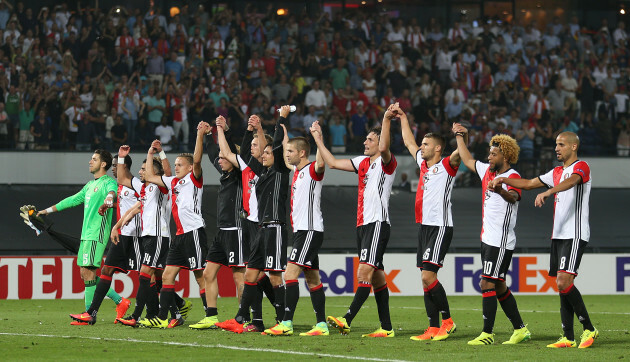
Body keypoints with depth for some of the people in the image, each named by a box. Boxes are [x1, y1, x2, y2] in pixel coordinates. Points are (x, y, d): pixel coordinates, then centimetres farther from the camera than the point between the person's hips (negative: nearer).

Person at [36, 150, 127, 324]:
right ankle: (119, 301, 12)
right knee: (85, 273, 6)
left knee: (88, 271, -11)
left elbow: (112, 190, -30)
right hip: (86, 235, 9)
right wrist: (49, 210, 40)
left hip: (97, 235, -9)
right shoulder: (90, 185, 23)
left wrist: (110, 196, -54)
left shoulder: (108, 182, -6)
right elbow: (73, 199, 33)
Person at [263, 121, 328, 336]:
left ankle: (286, 324, -20)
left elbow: (321, 162, -35)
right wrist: (283, 131, 40)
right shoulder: (298, 171, 16)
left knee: (290, 274, -16)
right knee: (312, 279, 8)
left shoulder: (313, 170, -10)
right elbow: (286, 159, 36)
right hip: (301, 230, 10)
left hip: (310, 231, -10)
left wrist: (318, 136, -38)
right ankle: (321, 325, 9)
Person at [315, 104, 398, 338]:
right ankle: (386, 327, 8)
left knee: (364, 272, -16)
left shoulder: (386, 162, -4)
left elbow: (384, 148, -27)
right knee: (376, 275, 7)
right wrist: (319, 141, 29)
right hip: (362, 224, 9)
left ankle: (346, 320, -27)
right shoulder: (363, 162, 19)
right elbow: (333, 163, 27)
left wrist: (387, 120, -33)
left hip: (377, 223, -9)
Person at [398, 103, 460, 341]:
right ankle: (434, 329, 6)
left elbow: (458, 154, -24)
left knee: (428, 275, -17)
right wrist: (403, 118, 37)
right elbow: (409, 143, 31)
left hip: (440, 227, -8)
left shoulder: (446, 166, -4)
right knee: (426, 278, 5)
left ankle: (447, 321, -8)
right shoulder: (424, 164, 17)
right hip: (424, 227, 8)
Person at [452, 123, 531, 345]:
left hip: (501, 241, -9)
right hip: (487, 239, 9)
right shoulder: (488, 171, 11)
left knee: (487, 284, -11)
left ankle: (487, 334, -9)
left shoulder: (512, 177, -14)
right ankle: (520, 330, 19)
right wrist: (459, 137, 30)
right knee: (499, 287, 12)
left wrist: (501, 191, -56)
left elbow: (513, 197, -35)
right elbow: (467, 160, 28)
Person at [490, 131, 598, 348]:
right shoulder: (557, 172, 21)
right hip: (558, 235, 9)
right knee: (562, 285, 4)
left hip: (575, 235, -9)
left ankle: (589, 329, -8)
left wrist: (547, 192, -45)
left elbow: (570, 181, -28)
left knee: (564, 281, -18)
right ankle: (568, 338, 4)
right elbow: (529, 184, 25)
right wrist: (504, 180, 10)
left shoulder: (581, 167, -6)